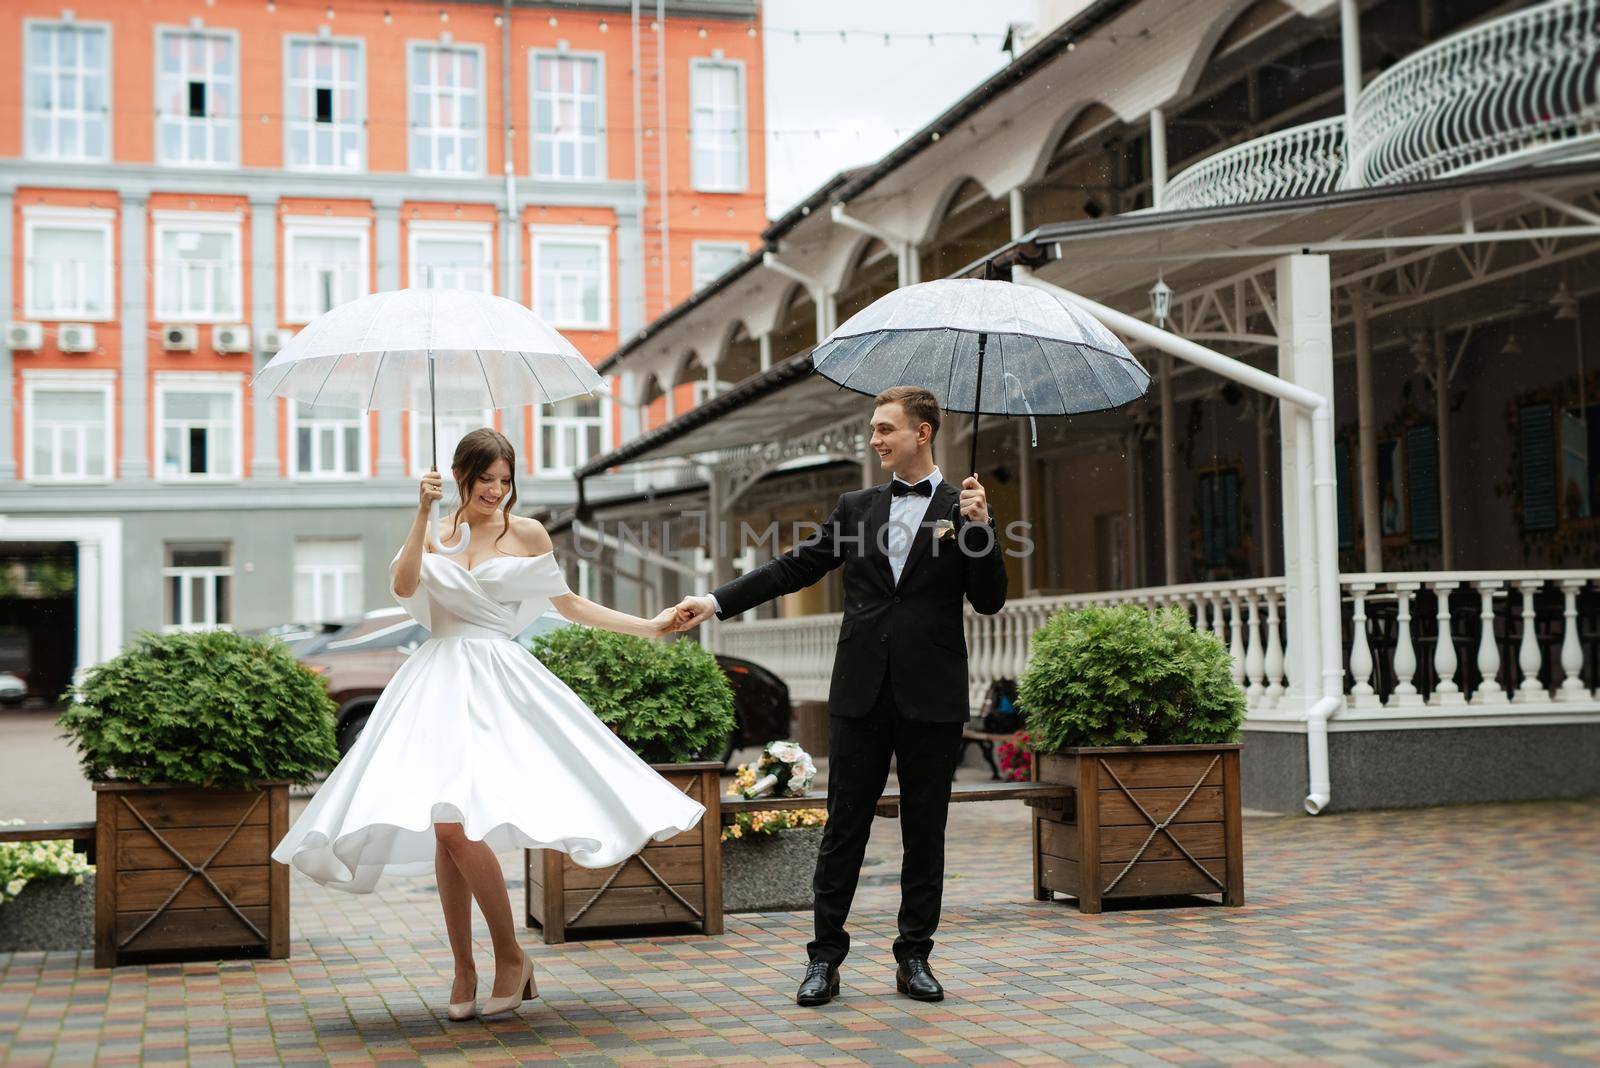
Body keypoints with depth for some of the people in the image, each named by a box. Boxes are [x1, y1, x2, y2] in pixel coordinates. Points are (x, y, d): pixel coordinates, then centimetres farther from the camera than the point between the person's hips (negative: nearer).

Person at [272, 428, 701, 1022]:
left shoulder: (527, 533, 7)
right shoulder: (436, 530, 10)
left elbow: (569, 605, 15)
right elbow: (404, 585, -7)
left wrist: (648, 627, 12)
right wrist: (423, 513, -12)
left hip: (496, 681, -3)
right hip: (439, 681, 3)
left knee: (456, 822, -17)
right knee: (444, 827, -1)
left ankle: (511, 960, -4)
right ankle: (464, 968, 10)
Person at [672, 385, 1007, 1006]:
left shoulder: (964, 506, 3)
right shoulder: (856, 507, 11)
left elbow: (989, 602, -2)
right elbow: (794, 569, 10)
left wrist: (980, 529, -15)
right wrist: (715, 603, 2)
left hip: (932, 698, -2)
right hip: (861, 695, 2)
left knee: (924, 830, 6)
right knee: (844, 826, 3)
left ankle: (914, 959, 16)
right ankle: (825, 958, 9)